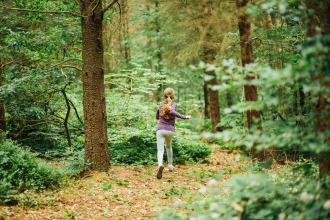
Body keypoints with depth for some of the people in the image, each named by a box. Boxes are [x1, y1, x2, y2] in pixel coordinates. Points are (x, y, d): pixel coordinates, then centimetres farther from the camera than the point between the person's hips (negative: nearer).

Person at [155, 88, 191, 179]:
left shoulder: (161, 105, 9)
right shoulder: (174, 104, 0)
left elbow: (157, 117, 21)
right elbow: (172, 111, -23)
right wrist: (184, 117, -21)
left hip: (160, 130, 0)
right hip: (170, 131, 0)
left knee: (160, 149, -13)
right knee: (168, 146, 29)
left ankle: (160, 164, -40)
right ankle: (170, 164, 33)